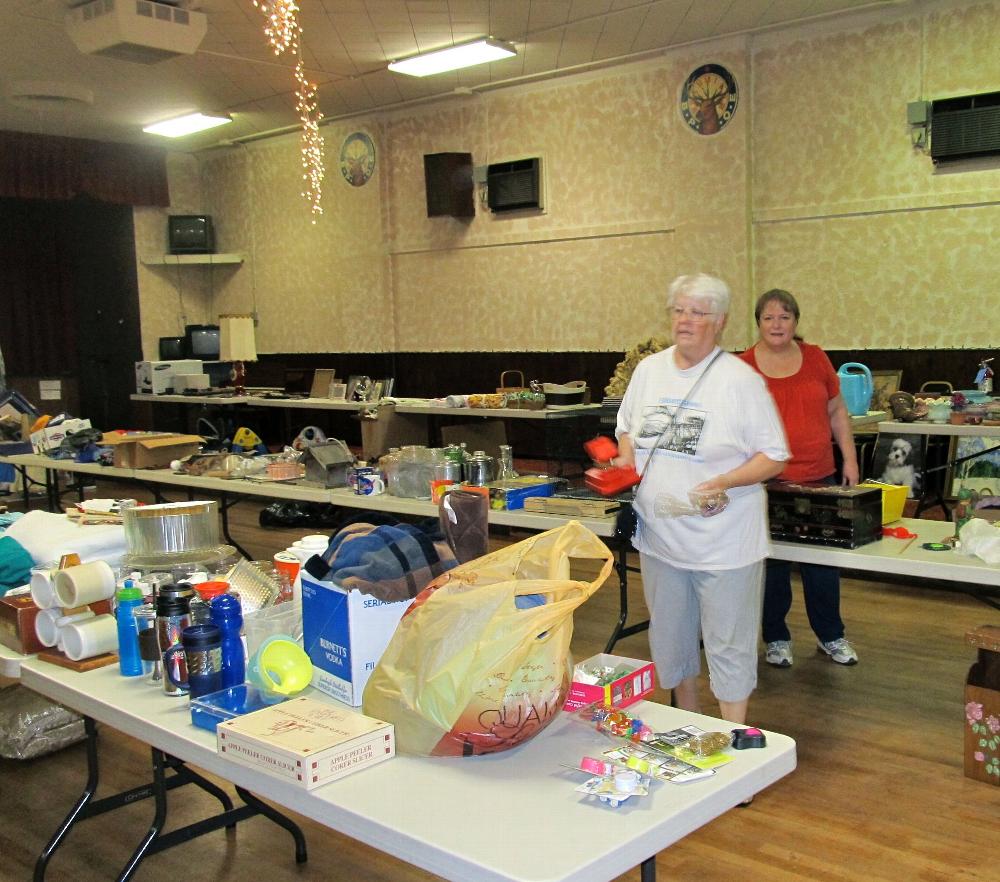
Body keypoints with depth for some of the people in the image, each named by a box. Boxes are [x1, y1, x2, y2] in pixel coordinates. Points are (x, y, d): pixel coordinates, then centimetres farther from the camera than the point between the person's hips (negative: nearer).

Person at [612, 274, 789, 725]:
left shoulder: (741, 380, -12)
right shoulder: (649, 369, 5)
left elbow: (774, 457, -9)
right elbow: (627, 430, 19)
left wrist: (723, 483, -24)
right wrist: (625, 459, -2)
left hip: (723, 542, -6)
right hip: (660, 533, 6)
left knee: (729, 648, 4)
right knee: (669, 639, 19)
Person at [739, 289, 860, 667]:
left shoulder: (815, 358, 6)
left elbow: (837, 412, 14)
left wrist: (850, 458, 9)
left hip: (818, 478, 3)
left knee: (823, 562, 11)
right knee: (772, 564, 7)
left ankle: (831, 636, 29)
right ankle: (776, 639, 24)